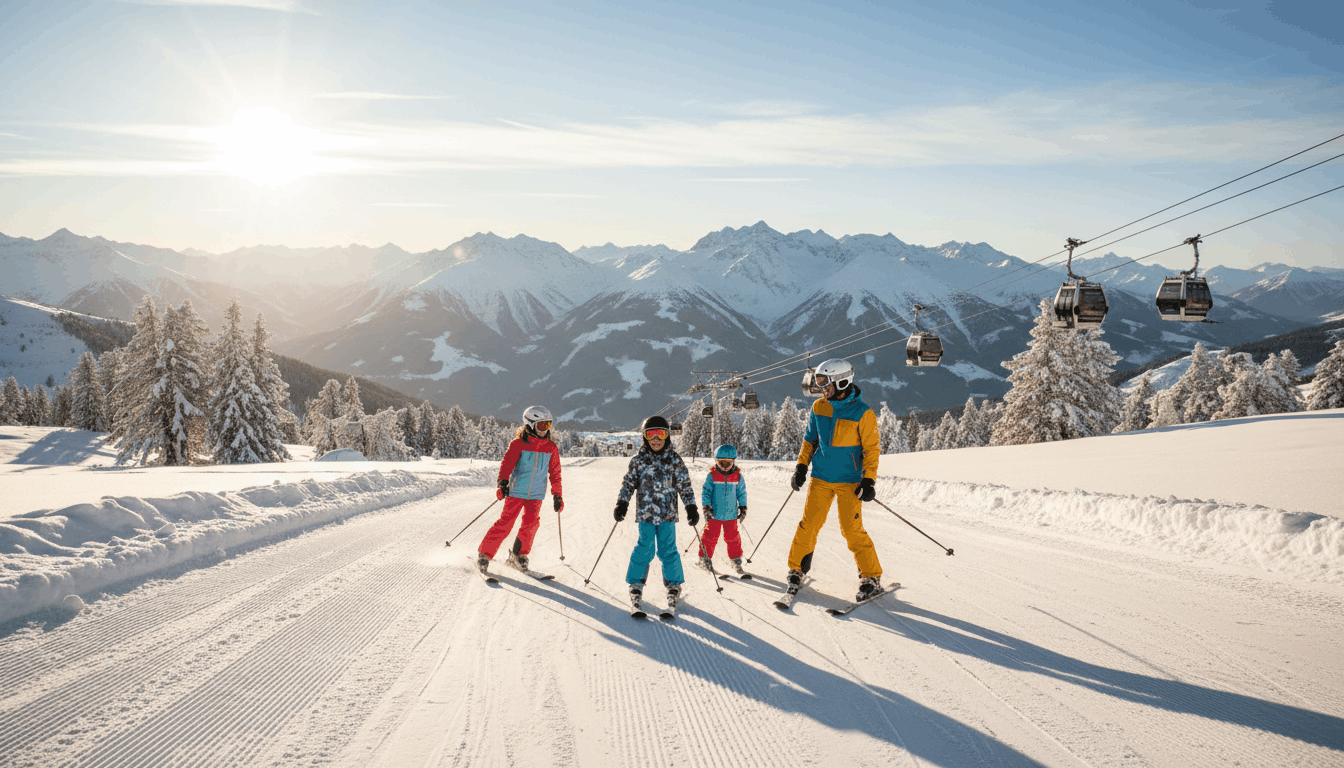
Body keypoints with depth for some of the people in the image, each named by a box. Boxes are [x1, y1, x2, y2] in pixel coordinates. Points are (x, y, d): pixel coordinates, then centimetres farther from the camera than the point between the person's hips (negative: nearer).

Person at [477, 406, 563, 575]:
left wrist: (557, 495, 11)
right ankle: (484, 554, 4)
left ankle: (518, 556, 8)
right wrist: (503, 482, -31)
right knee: (505, 523, -8)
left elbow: (555, 472, 12)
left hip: (536, 494, 4)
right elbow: (507, 463, -15)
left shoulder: (551, 447, 6)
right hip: (516, 491, -4)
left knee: (531, 523, -10)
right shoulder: (518, 444, -6)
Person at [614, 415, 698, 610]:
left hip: (668, 513, 0)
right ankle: (636, 583, 16)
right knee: (644, 549, -3)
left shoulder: (674, 459, 2)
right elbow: (629, 483, 6)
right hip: (645, 513, 0)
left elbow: (685, 485, 5)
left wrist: (691, 507, 2)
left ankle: (673, 585, 18)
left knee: (668, 550, 1)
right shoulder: (639, 459, 2)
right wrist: (622, 504, -2)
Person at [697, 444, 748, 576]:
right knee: (710, 536, 4)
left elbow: (742, 493, 11)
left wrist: (743, 508, 9)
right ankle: (704, 558, 18)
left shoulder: (738, 477, 1)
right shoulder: (712, 476, -6)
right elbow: (705, 492, -4)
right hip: (714, 514, -2)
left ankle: (736, 561, 20)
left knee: (733, 537, 8)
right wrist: (706, 508, -10)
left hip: (731, 514, 2)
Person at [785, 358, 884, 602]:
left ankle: (872, 578, 8)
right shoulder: (819, 407, 3)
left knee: (852, 530, -6)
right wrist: (801, 466, 7)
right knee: (809, 524, 1)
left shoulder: (863, 413, -10)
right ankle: (796, 570, 17)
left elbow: (871, 449, -6)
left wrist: (868, 481, -12)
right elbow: (810, 440, 15)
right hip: (820, 478, 4)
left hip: (849, 482, -4)